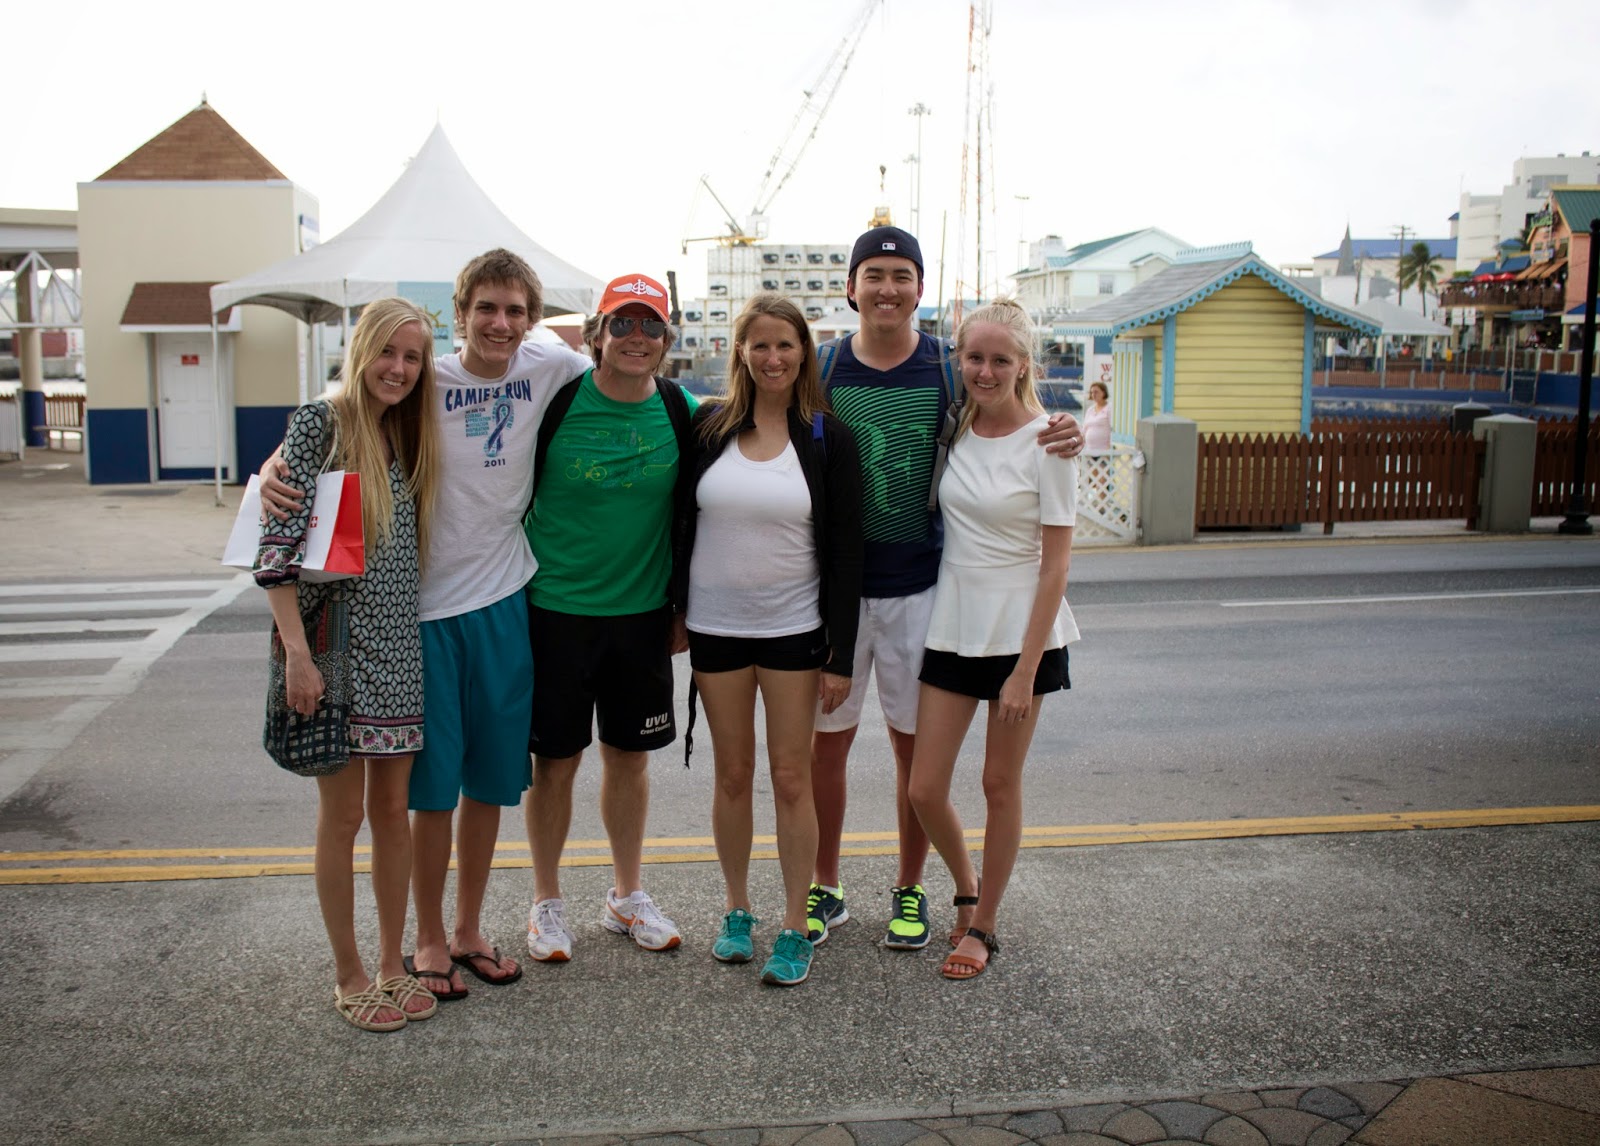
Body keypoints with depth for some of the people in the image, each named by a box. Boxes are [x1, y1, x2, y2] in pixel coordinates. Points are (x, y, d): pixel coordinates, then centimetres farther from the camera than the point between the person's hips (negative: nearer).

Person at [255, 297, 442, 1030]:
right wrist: (297, 651, -18)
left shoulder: (410, 435, 10)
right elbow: (276, 545, -13)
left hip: (399, 646, 6)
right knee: (343, 814, 4)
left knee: (393, 807, 12)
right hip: (334, 642, -5)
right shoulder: (319, 425, -8)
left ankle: (393, 963, 25)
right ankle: (349, 977, 18)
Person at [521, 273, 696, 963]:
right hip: (556, 607, -2)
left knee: (630, 754, 13)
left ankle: (626, 897, 30)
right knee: (556, 758, 6)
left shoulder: (681, 411, -1)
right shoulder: (556, 401, -9)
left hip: (643, 611, 3)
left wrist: (684, 607, 8)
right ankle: (547, 902, 24)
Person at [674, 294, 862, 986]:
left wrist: (841, 653, -6)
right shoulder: (708, 427, 1)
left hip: (795, 631, -1)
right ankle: (737, 911, 27)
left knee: (792, 777, 3)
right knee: (732, 774, 11)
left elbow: (845, 552, -3)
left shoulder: (827, 438, -3)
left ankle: (795, 928, 15)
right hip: (716, 628, 2)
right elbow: (680, 523, 7)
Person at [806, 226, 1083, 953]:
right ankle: (824, 890, 27)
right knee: (825, 742, 9)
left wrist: (1060, 440, -15)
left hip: (919, 586, 0)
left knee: (916, 746, 9)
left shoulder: (952, 370, 0)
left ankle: (909, 890, 28)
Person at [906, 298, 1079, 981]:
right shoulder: (952, 429, 2)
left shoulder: (1045, 441, -10)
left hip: (1021, 633, -4)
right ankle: (966, 888, 32)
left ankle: (982, 926, 26)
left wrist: (1026, 669, -14)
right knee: (924, 789, 3)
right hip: (953, 628, 4)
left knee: (1000, 785, 7)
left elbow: (1055, 566, -11)